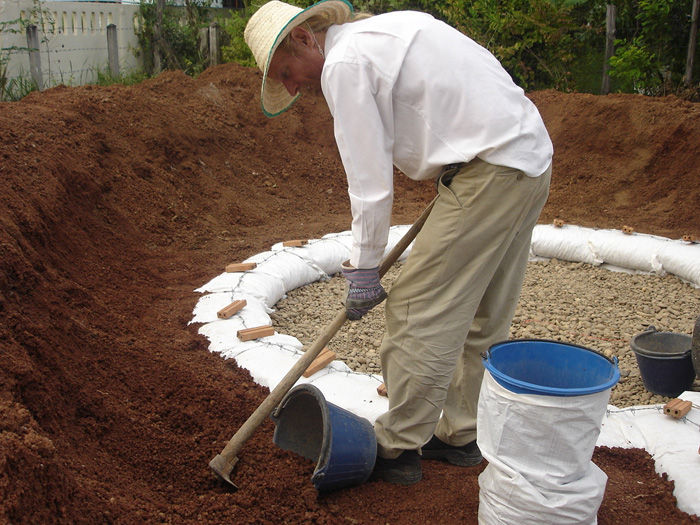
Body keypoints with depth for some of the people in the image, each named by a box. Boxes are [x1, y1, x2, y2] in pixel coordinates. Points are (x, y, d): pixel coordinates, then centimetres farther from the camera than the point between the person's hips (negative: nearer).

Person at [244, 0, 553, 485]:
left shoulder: (343, 63, -9)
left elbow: (370, 181, -11)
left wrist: (364, 268, 0)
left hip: (490, 171, -10)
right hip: (534, 158, 10)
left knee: (418, 310, -2)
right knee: (483, 316, 16)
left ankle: (398, 449, 11)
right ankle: (462, 435, 29)